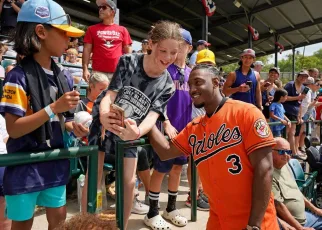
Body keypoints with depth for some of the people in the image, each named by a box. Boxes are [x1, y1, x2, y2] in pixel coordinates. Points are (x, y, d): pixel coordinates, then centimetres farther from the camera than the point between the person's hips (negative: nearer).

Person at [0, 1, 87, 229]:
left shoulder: (64, 77, 2)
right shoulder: (19, 77, -17)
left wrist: (72, 126, -9)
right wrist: (54, 108, -27)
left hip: (55, 164, 6)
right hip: (24, 167, -5)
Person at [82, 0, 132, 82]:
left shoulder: (123, 30, 10)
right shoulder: (92, 29, 9)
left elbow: (128, 51, 10)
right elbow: (87, 50, 5)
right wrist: (85, 69, -5)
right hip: (98, 72, -1)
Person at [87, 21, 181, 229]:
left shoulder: (167, 86, -15)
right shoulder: (128, 62, -20)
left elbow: (152, 116, -24)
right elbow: (109, 94, -24)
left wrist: (137, 132, -48)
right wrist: (104, 116, -47)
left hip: (130, 132, 2)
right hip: (103, 123, -1)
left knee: (129, 182, 2)